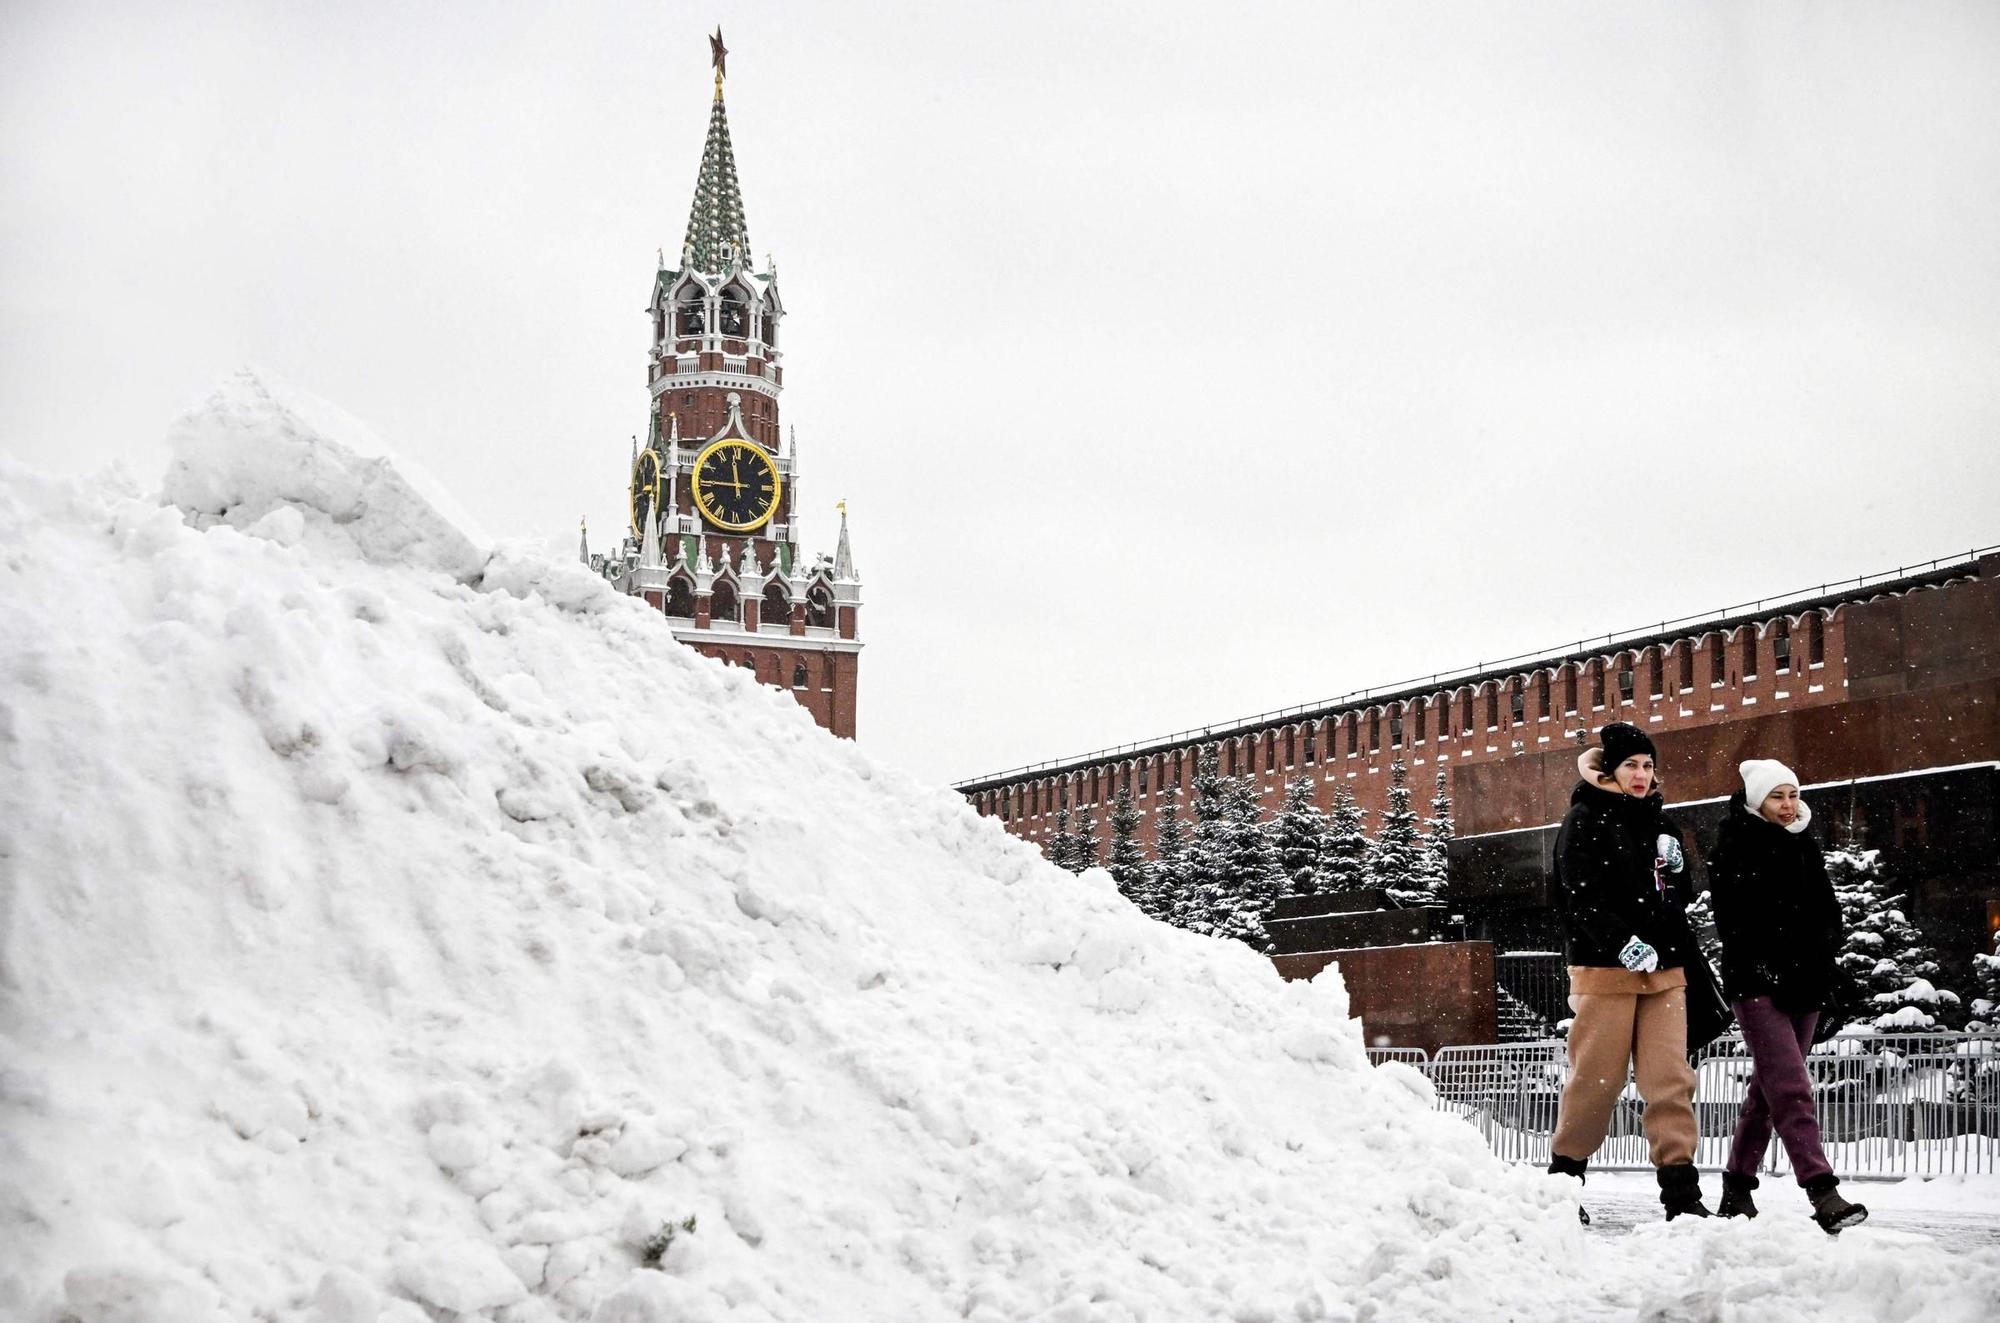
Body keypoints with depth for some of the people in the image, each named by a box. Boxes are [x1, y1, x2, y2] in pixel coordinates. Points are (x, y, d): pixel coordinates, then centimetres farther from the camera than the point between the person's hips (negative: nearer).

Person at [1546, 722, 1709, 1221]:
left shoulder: (1657, 821, 18)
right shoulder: (1584, 821, -3)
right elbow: (1583, 899, -14)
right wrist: (1624, 943, -27)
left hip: (1663, 969, 6)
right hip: (1604, 968, -6)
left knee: (1671, 1078, -2)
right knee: (1597, 1079, -2)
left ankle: (1680, 1189, -3)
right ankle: (1563, 1177, 13)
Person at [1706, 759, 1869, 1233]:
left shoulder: (1804, 848, 17)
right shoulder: (1734, 848, -3)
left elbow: (1828, 910, 17)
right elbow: (1732, 921, -10)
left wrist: (1823, 959, 1)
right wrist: (1767, 968, -17)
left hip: (1805, 985, 7)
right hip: (1758, 985, -7)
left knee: (1767, 1089, 10)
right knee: (1791, 1088, -15)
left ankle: (1737, 1191, 18)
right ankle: (1823, 1194, -23)